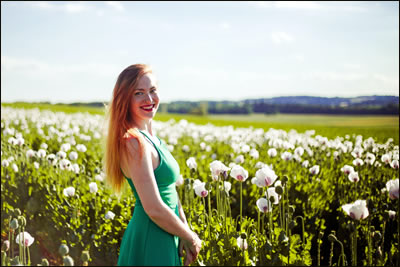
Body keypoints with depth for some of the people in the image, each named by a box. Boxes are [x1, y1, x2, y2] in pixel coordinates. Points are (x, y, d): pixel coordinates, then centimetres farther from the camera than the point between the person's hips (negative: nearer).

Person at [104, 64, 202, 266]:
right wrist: (190, 237, -10)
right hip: (151, 243, -9)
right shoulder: (135, 143, -22)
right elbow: (154, 209, -24)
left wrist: (184, 231, -2)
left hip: (164, 239, 9)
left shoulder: (149, 136, 7)